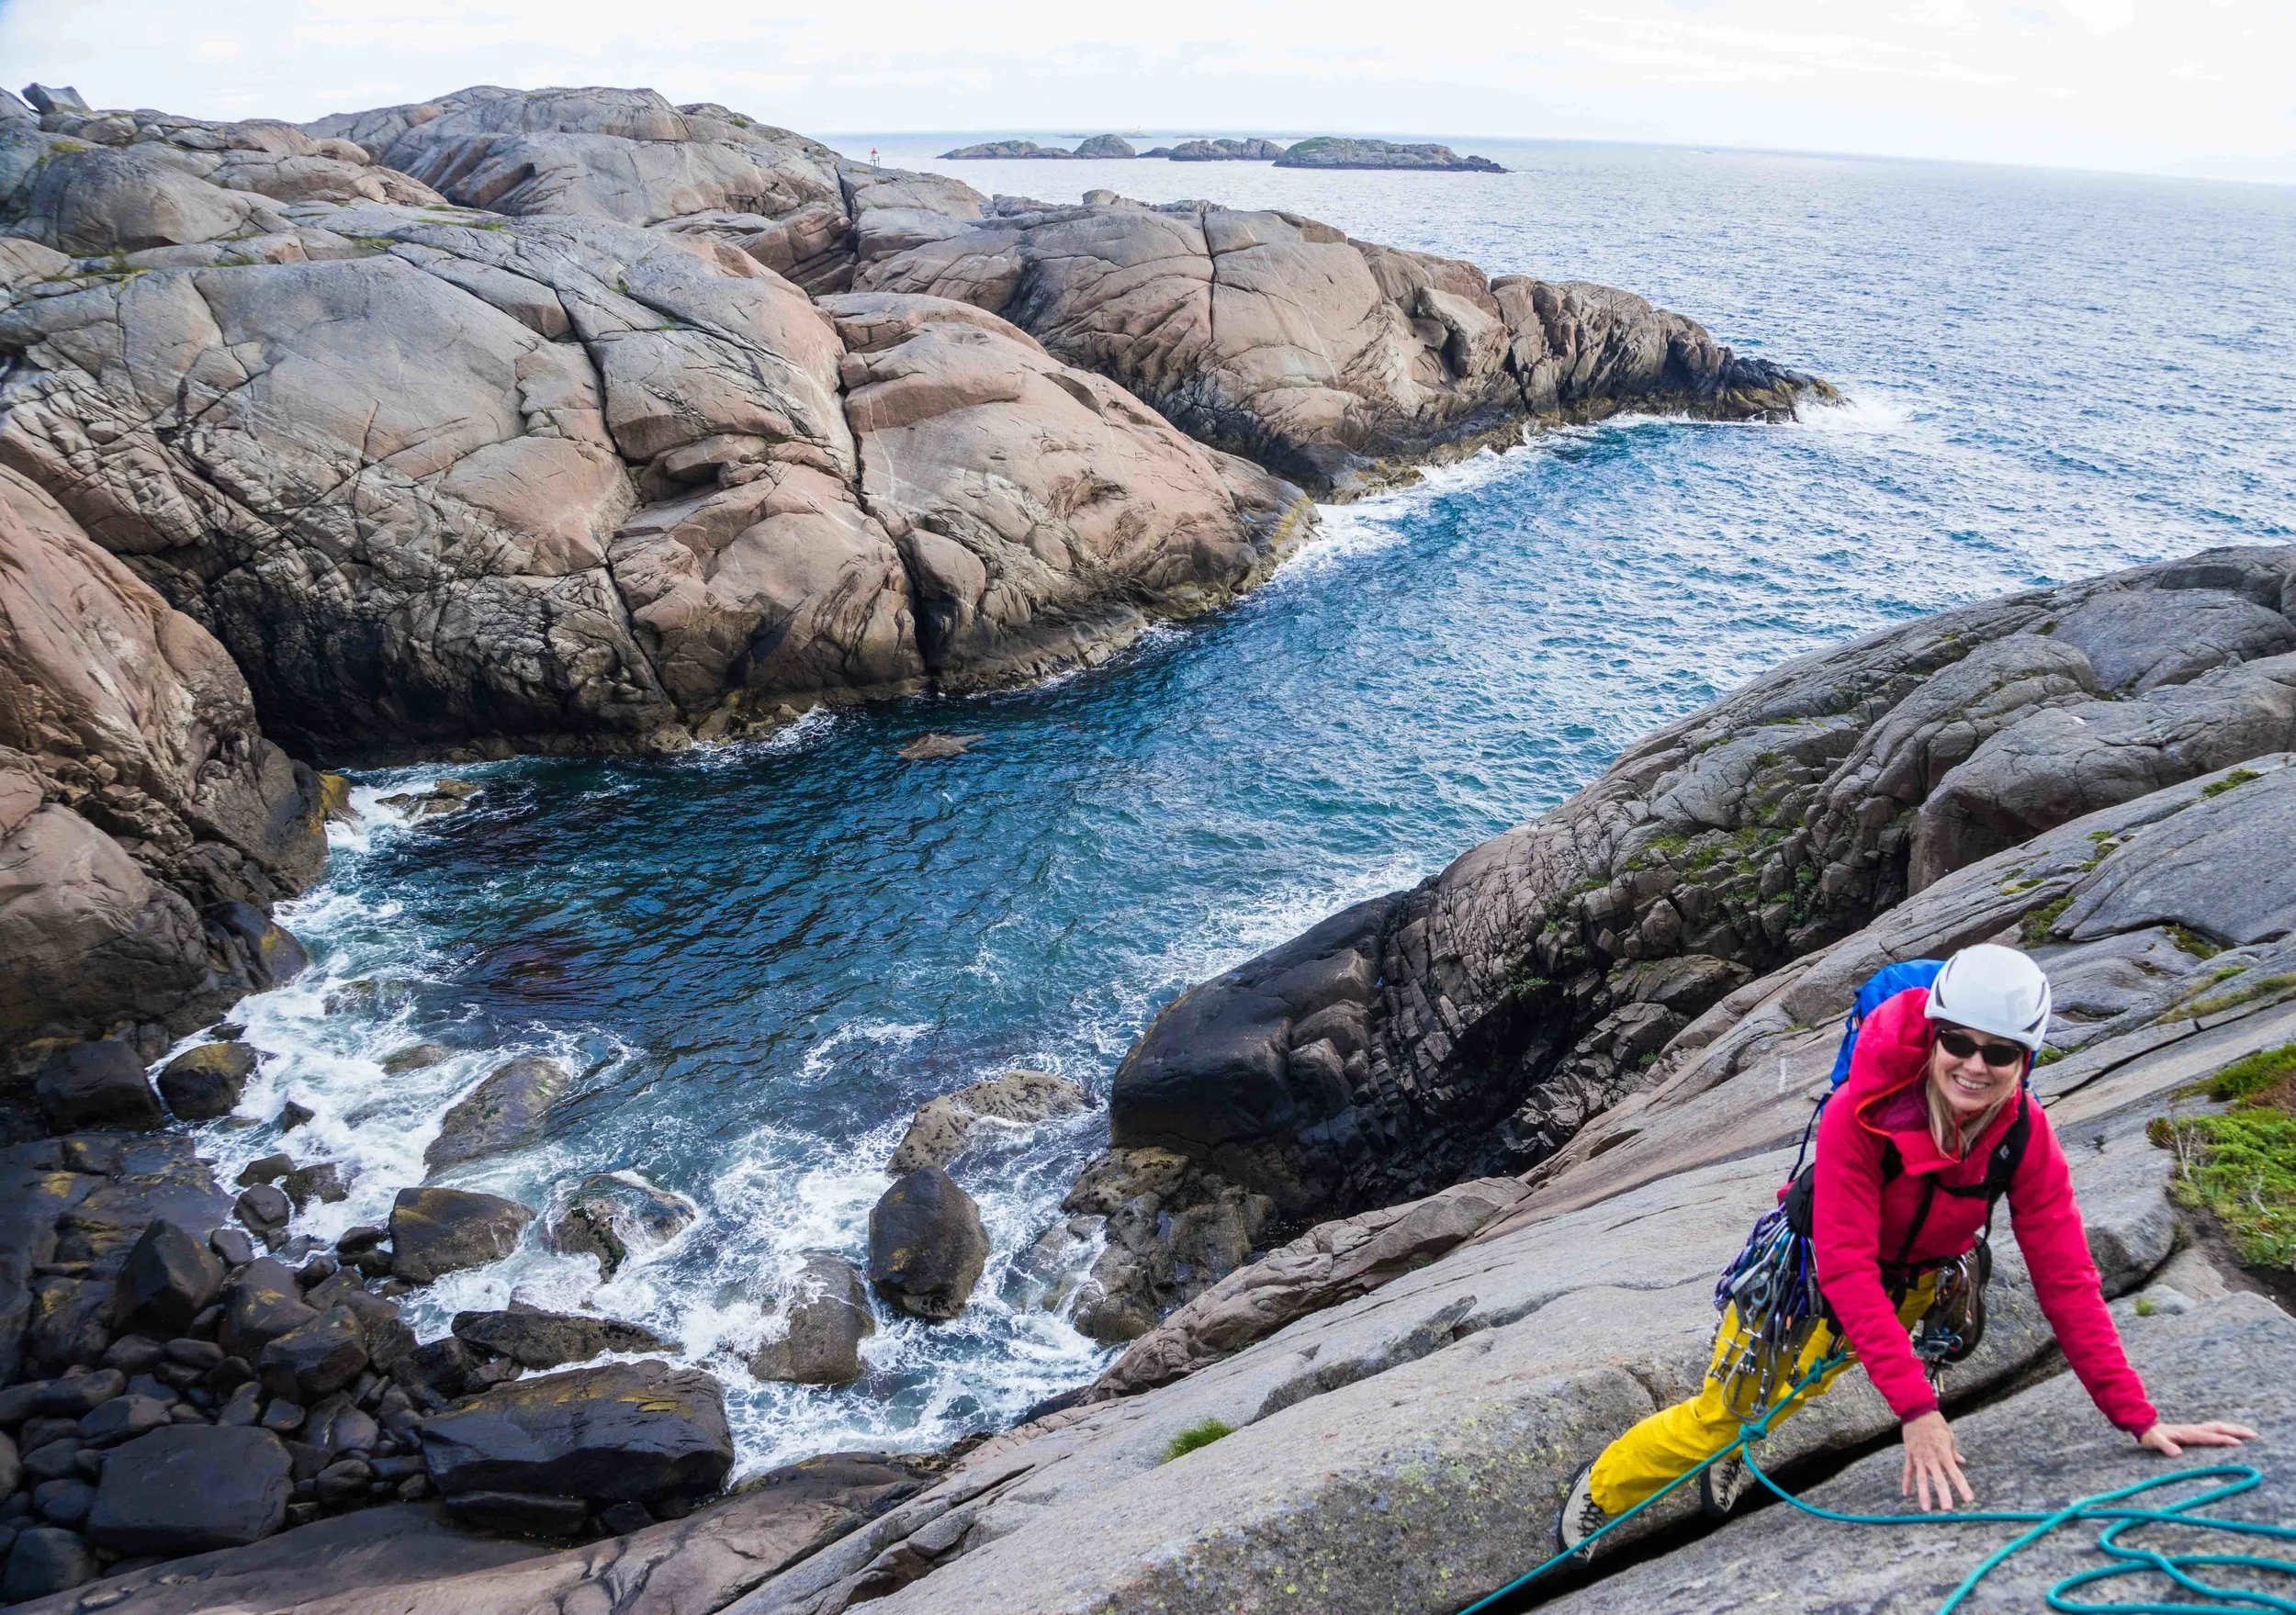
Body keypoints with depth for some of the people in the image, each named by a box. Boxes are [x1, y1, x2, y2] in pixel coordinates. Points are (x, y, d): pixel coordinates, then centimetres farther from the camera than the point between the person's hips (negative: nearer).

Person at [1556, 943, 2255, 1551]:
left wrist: (2138, 1419, -23)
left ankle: (1734, 1451, 51)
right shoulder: (1860, 1114, -38)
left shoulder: (2025, 1136, -26)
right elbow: (1846, 1267, -39)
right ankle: (1601, 1489, 34)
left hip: (1913, 1281, 3)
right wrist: (1916, 1407, -44)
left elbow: (2066, 1279, -21)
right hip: (1810, 1269, -3)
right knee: (1722, 1414, 8)